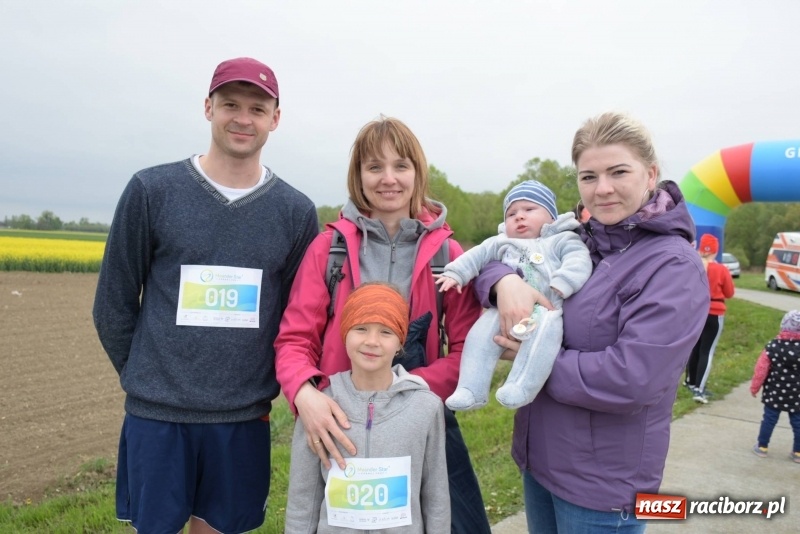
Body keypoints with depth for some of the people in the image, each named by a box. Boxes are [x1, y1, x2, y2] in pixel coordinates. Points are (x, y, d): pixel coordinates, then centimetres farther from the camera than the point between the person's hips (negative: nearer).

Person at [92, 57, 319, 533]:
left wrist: (263, 387, 4)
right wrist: (145, 378, 6)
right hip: (156, 414, -1)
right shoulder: (151, 191, -5)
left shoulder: (297, 211, -1)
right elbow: (113, 302, 2)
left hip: (244, 418, 1)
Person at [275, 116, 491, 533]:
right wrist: (305, 393, -25)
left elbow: (467, 351, -4)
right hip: (339, 424, 0)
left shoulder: (448, 254, -4)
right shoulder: (329, 246, -5)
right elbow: (295, 338, -6)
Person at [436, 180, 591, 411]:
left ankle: (521, 387, -40)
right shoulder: (502, 243, 25)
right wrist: (454, 273, 3)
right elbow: (477, 255, 18)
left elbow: (578, 261, -4)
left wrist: (561, 284, -22)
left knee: (546, 326, -36)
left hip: (547, 311, -4)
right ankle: (471, 390, -23)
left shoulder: (563, 240, 12)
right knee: (484, 326, -22)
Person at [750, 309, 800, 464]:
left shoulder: (773, 346, -11)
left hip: (774, 393, 0)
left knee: (769, 419, 10)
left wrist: (754, 387, 4)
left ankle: (762, 447, 20)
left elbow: (761, 369, -8)